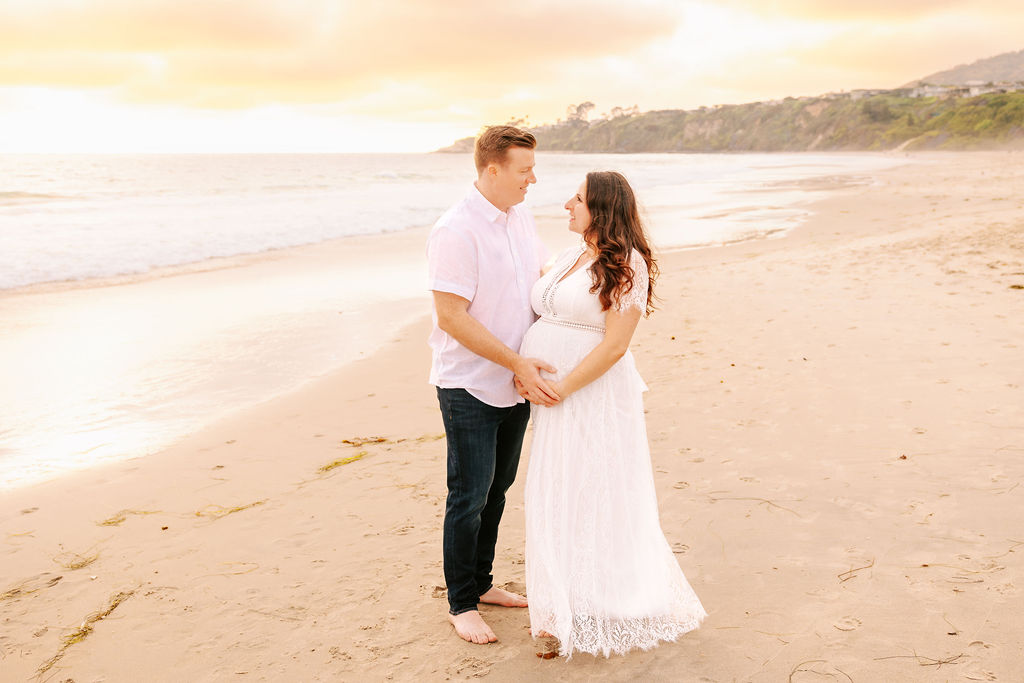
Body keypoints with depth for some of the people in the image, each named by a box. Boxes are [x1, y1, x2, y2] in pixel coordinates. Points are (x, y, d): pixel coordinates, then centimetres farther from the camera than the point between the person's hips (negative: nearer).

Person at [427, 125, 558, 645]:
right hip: (469, 386, -7)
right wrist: (518, 363, -21)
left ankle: (481, 583, 33)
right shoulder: (456, 231, -19)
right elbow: (452, 317, -22)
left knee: (496, 489, 17)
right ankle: (460, 604, 16)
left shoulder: (520, 218, 6)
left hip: (516, 383, 8)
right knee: (470, 496, 0)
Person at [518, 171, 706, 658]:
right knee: (557, 499, 13)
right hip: (554, 396, 8)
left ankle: (604, 614, 17)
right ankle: (566, 607, 29)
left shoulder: (627, 265, -12)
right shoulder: (569, 257, 12)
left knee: (595, 500, 1)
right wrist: (521, 367, 5)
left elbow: (614, 345, -18)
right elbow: (542, 317, 20)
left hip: (595, 397, -8)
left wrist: (561, 388, -17)